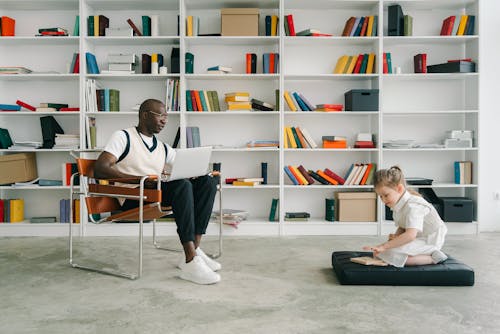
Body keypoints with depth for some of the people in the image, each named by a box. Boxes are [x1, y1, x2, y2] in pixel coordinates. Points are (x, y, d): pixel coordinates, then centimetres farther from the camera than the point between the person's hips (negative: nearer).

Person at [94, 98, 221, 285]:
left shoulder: (163, 148, 24)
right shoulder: (123, 137, 6)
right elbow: (99, 169, -9)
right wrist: (140, 178, -22)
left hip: (159, 194, 6)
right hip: (132, 197, -6)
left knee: (208, 181, -13)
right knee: (182, 185, -32)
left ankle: (194, 250, -22)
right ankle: (191, 262, -36)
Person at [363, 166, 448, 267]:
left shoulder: (413, 206, -26)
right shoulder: (397, 205, 4)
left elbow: (410, 235, -37)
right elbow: (402, 227, 13)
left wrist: (384, 246, -40)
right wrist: (396, 236, -12)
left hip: (429, 241, -10)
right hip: (418, 238, 10)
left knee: (390, 253, -28)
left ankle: (432, 258, -17)